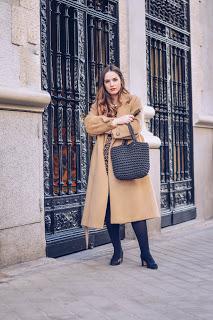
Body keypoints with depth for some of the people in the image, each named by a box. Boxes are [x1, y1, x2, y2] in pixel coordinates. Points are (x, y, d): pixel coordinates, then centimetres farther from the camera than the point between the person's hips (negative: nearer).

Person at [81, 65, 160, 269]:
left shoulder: (133, 101, 10)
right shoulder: (99, 104, 17)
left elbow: (134, 127, -4)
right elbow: (89, 124, -1)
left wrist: (106, 125, -4)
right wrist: (116, 121, -10)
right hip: (105, 162, 3)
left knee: (135, 205, -8)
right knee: (108, 207, 1)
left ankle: (145, 254, -1)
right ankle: (117, 251, 16)